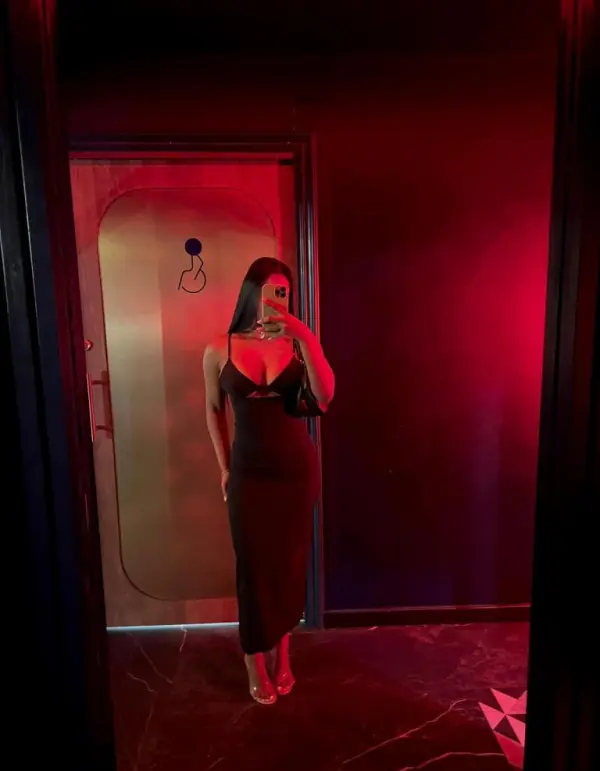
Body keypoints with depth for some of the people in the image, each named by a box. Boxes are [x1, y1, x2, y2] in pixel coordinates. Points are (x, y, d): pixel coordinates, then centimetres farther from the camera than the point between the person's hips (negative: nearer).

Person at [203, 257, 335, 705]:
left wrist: (306, 337, -26)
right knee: (253, 567, 10)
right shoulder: (219, 351, -5)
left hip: (298, 469, 1)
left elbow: (325, 398, -19)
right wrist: (225, 468, 6)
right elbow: (214, 411, 6)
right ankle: (257, 664, 31)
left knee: (289, 563, 14)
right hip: (249, 473, 0)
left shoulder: (297, 345, -6)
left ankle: (282, 654, 37)